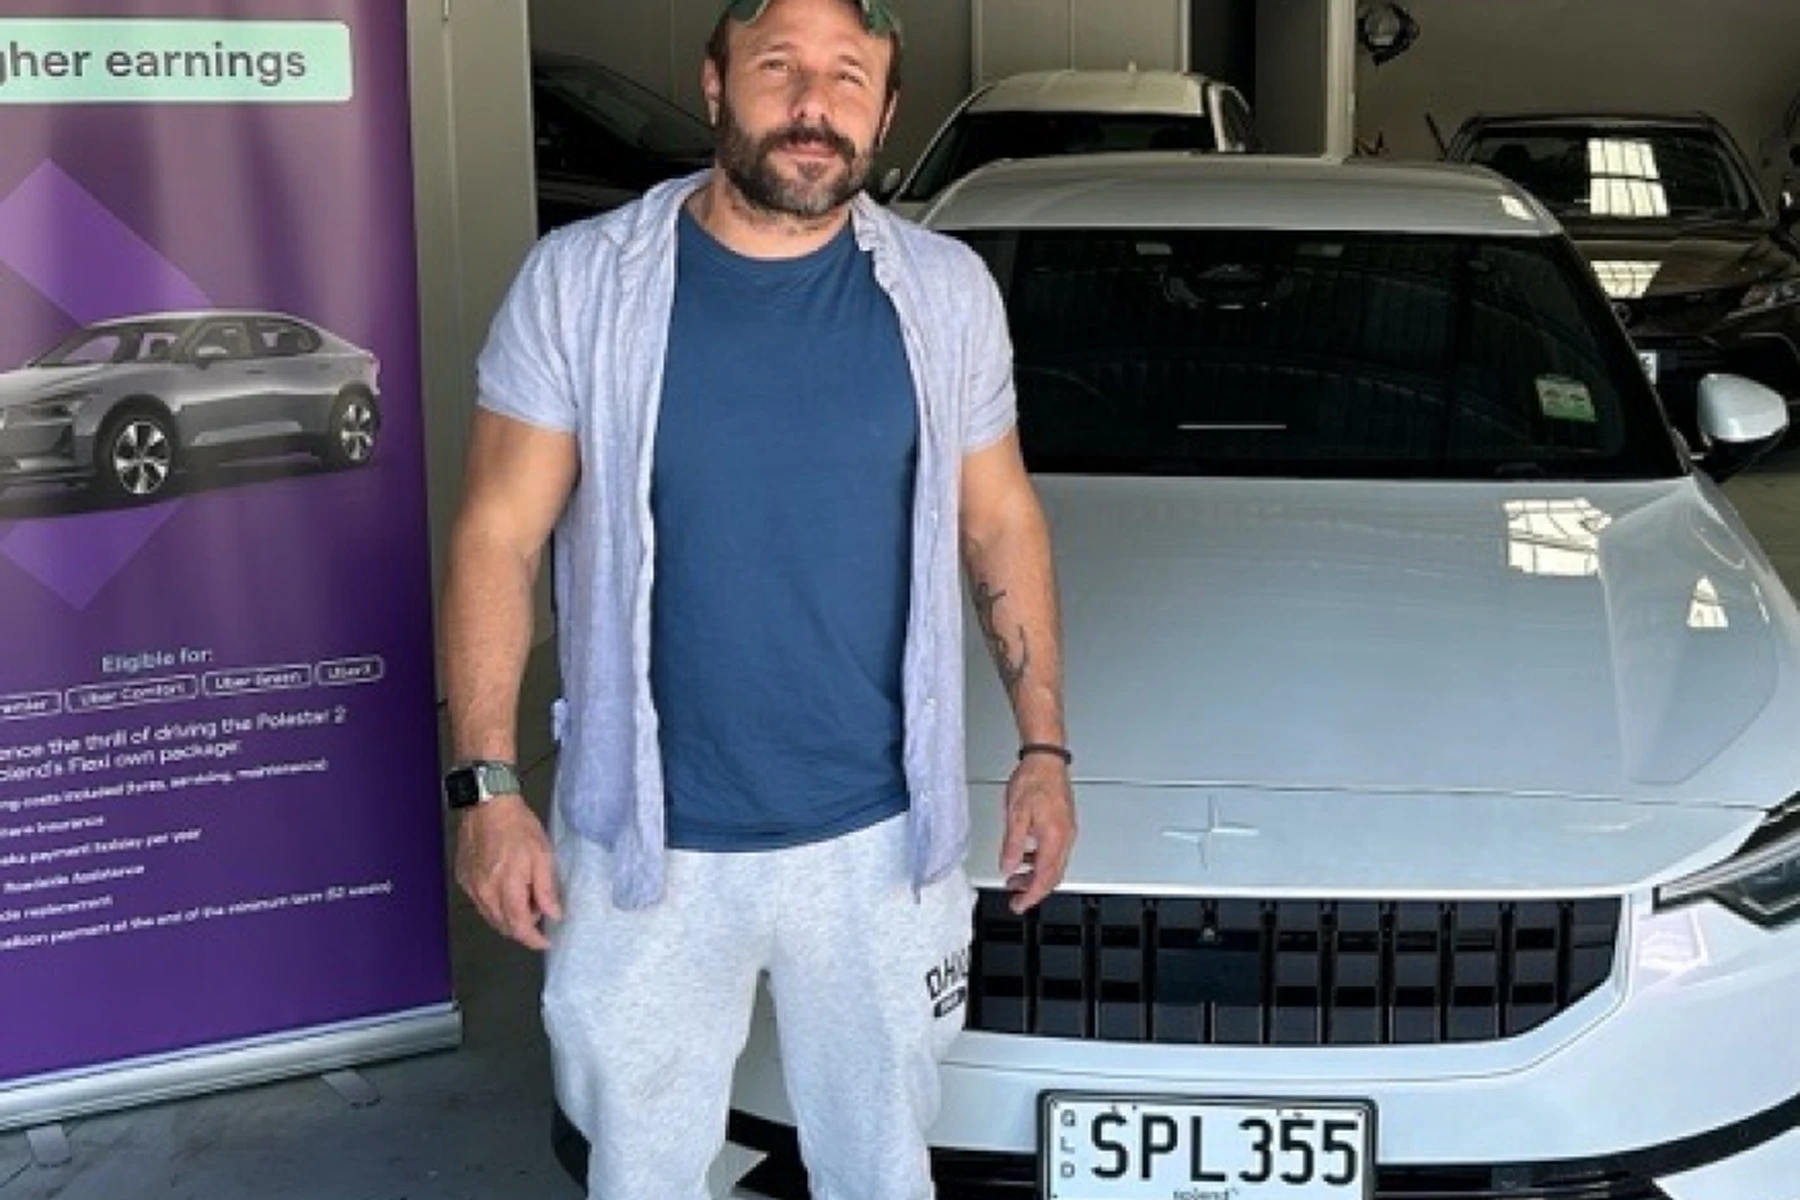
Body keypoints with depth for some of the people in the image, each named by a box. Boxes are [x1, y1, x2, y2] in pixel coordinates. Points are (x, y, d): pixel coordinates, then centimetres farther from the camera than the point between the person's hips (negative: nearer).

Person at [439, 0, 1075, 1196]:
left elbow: (1002, 525, 7)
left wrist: (1044, 749, 3)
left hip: (881, 840, 2)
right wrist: (487, 787, -12)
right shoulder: (580, 282, -9)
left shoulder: (948, 292, -2)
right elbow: (498, 540, -7)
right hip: (647, 848, -1)